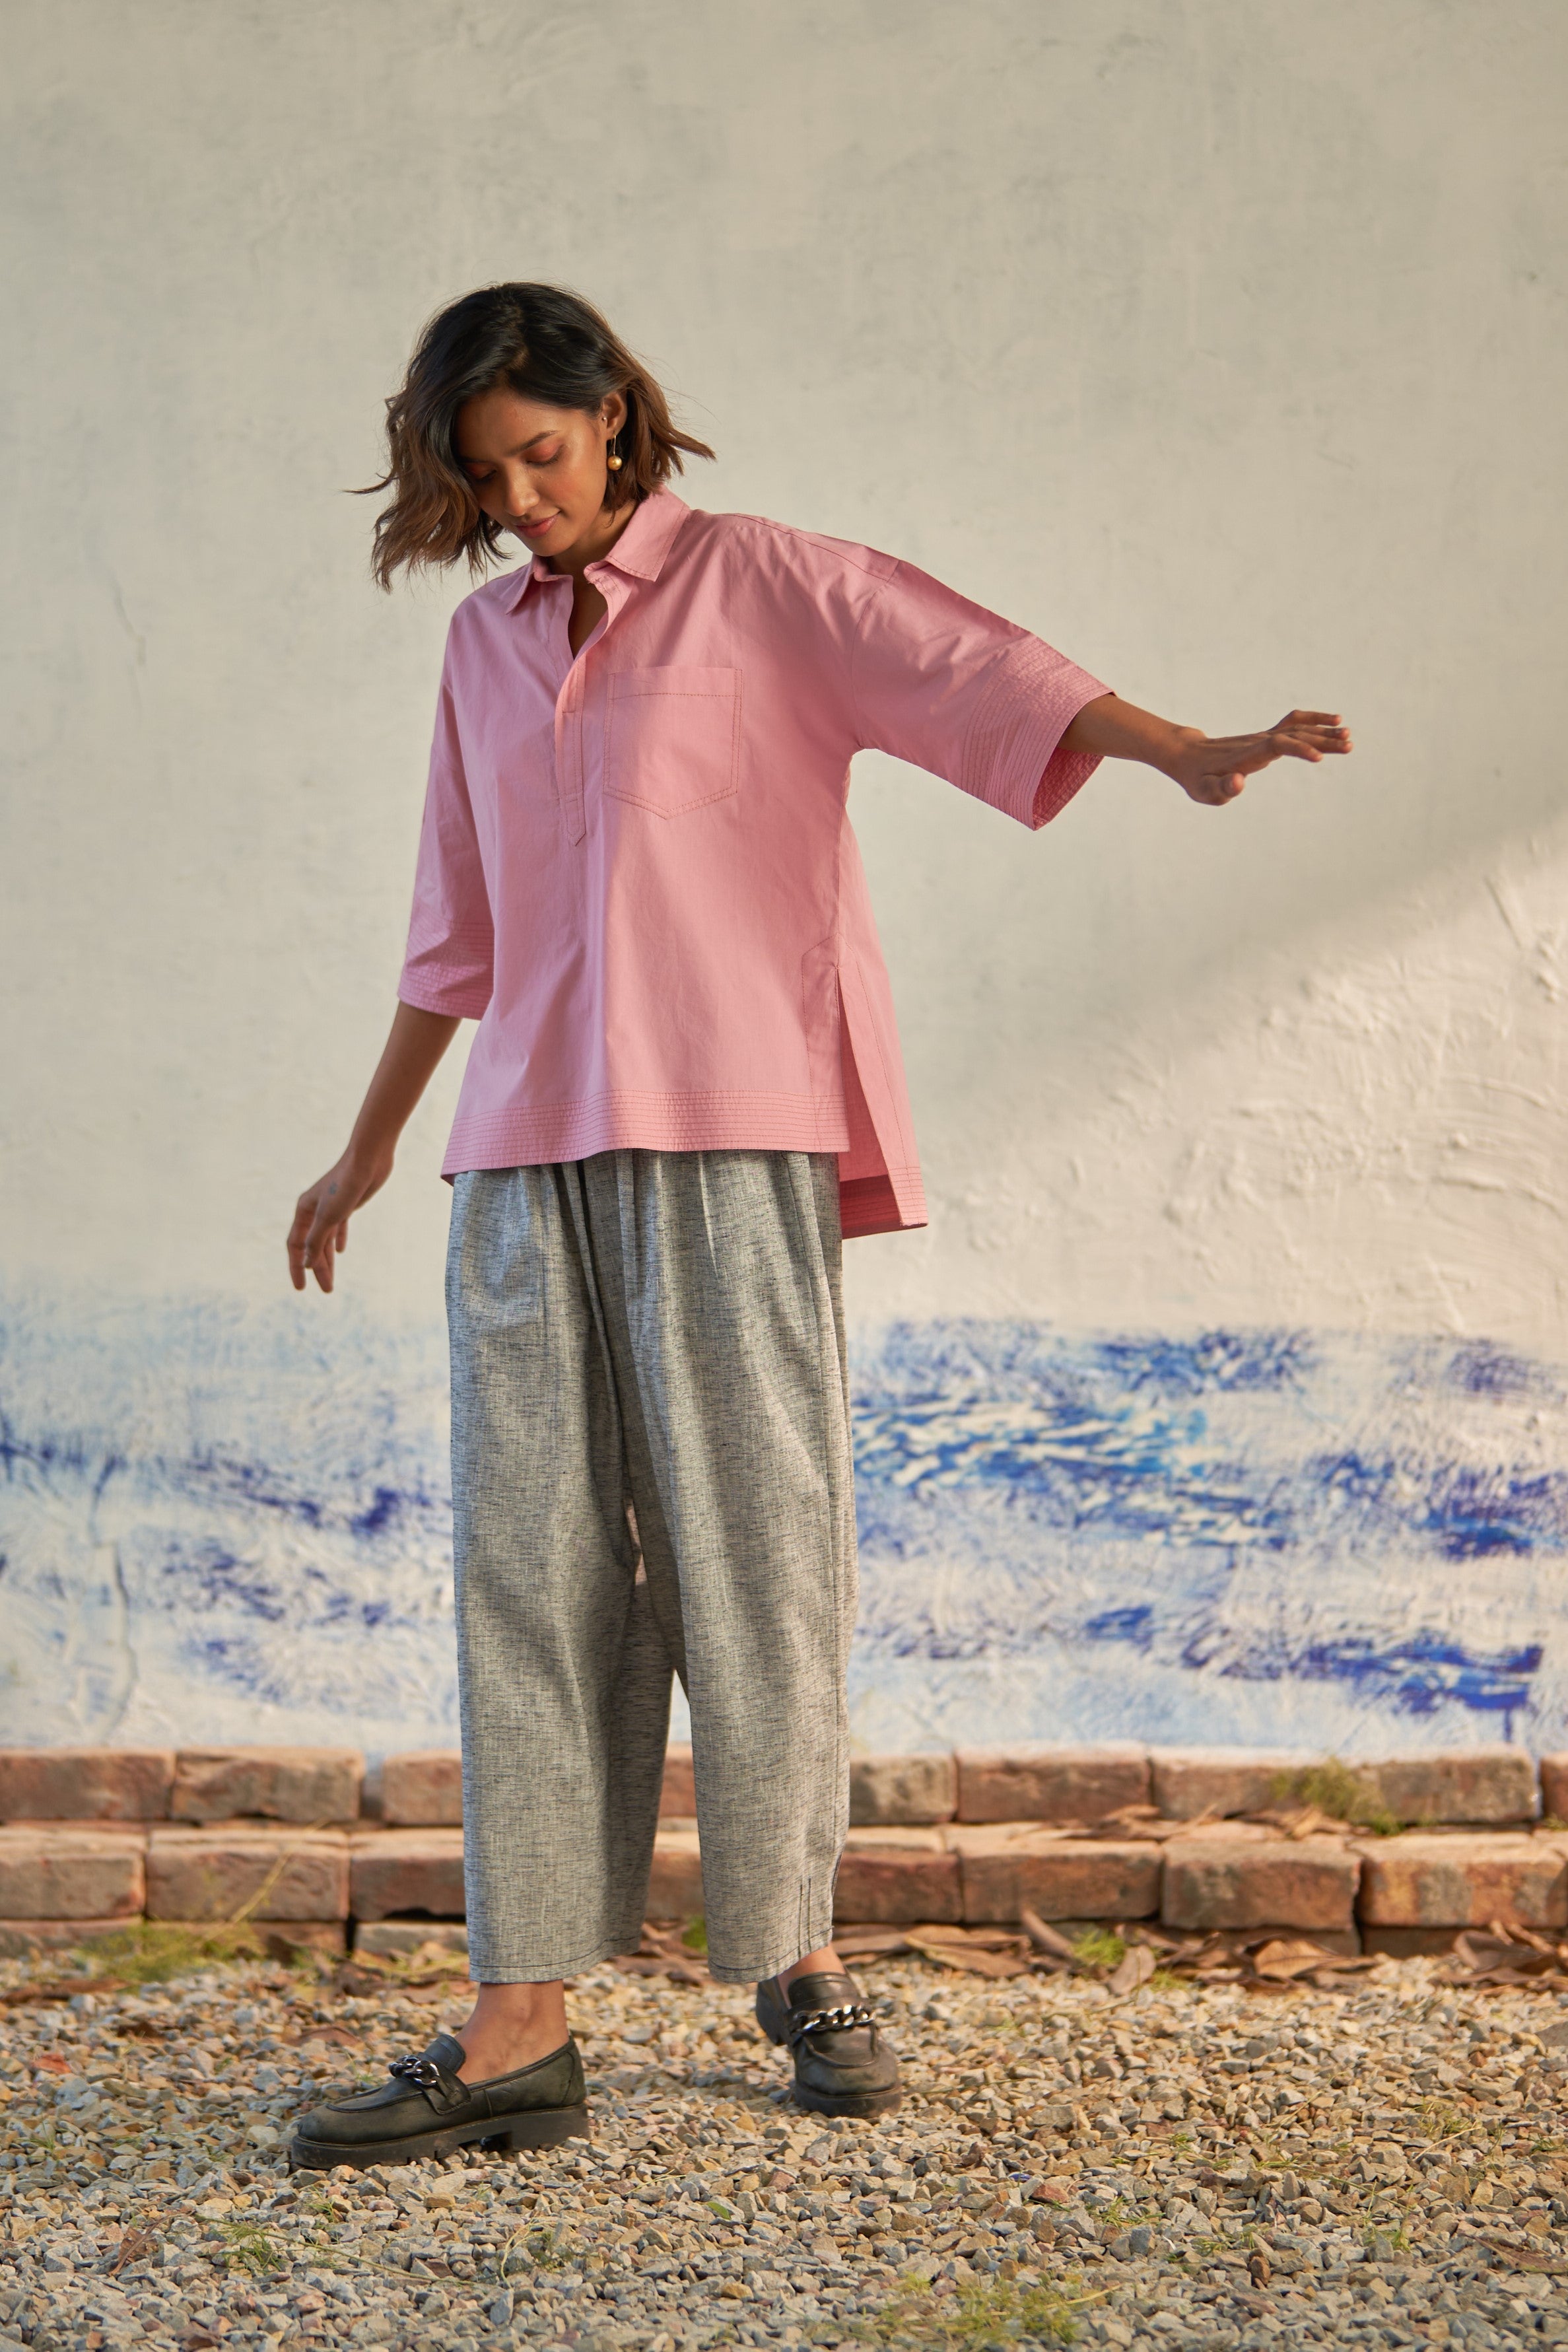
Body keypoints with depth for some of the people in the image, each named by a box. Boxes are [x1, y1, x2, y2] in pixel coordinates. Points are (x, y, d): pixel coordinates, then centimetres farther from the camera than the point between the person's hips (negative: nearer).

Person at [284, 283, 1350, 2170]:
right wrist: (365, 1152, 31)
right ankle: (520, 2029, 1)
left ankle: (797, 1953, 16)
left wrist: (1186, 754, -26)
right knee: (534, 1567, 0)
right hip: (528, 1156, 5)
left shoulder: (756, 583, 4)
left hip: (729, 1140, -4)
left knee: (755, 1548, -2)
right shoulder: (485, 642, 19)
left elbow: (968, 666, -10)